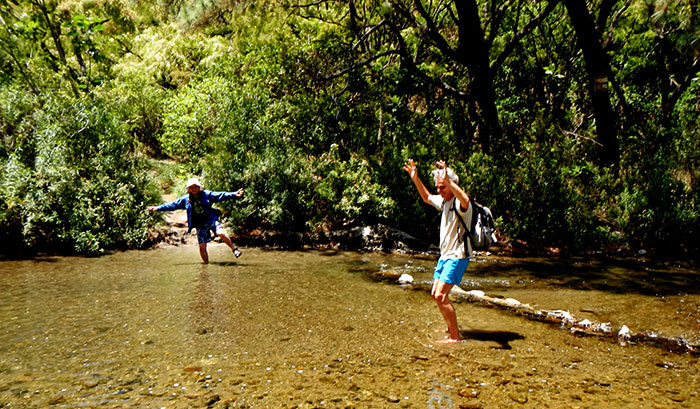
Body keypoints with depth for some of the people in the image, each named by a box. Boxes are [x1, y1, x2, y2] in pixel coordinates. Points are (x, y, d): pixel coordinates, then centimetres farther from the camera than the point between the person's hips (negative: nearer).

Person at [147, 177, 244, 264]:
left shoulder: (207, 194, 1)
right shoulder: (185, 199, 8)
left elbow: (221, 195, -5)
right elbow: (172, 205, 13)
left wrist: (234, 195, -16)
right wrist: (157, 208, 11)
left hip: (211, 220, -3)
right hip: (200, 226, 3)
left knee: (221, 233, -29)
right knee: (202, 246, 3)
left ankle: (234, 249, -17)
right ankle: (206, 263, 17)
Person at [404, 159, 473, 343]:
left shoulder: (459, 203, -18)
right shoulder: (443, 201, 9)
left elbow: (465, 200, -44)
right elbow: (426, 197, 28)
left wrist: (447, 179, -49)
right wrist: (415, 178, 17)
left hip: (458, 257, -9)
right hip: (445, 255, 9)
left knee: (441, 295, -15)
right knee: (435, 294, 14)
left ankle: (455, 337, -4)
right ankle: (452, 328, 32)